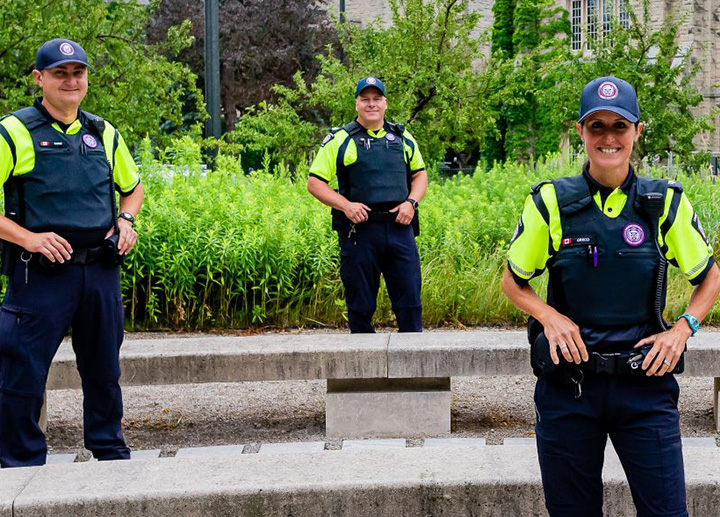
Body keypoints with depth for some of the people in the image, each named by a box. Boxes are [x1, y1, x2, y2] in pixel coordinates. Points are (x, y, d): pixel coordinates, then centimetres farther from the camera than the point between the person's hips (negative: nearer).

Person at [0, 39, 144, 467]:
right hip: (41, 272, -5)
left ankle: (112, 454, 29)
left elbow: (133, 186, 27)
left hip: (101, 270, 5)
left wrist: (126, 219, 8)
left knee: (103, 368, 15)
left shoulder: (104, 134, 13)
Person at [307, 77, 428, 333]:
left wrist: (411, 202, 3)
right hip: (359, 229, -3)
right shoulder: (340, 139, 3)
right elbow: (314, 182, 1)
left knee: (409, 299, 1)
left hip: (400, 228, 3)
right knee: (361, 304, 3)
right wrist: (345, 205, -13)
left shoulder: (403, 137, 14)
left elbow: (419, 174, 23)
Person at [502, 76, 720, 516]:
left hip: (646, 385, 0)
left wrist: (684, 328, -4)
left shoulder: (667, 203, 0)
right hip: (567, 384, 0)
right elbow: (513, 282, 10)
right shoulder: (551, 202, -2)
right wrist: (550, 317, -8)